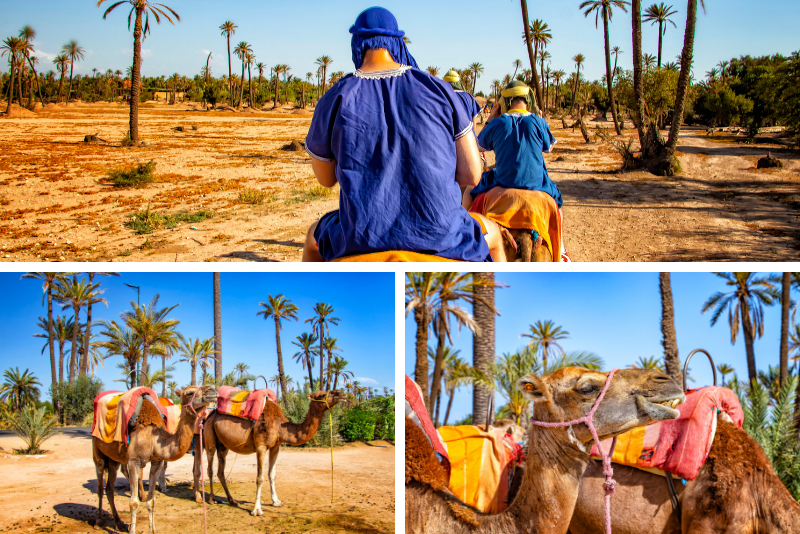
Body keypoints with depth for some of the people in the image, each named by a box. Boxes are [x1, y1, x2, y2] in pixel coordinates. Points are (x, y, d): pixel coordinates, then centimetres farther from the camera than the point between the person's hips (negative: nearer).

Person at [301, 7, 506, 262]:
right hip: (439, 237, 0)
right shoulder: (439, 90, -2)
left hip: (362, 240, 1)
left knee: (315, 236, 37)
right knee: (492, 233, 35)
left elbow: (325, 178, 11)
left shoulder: (334, 100, -3)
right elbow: (471, 175, -2)